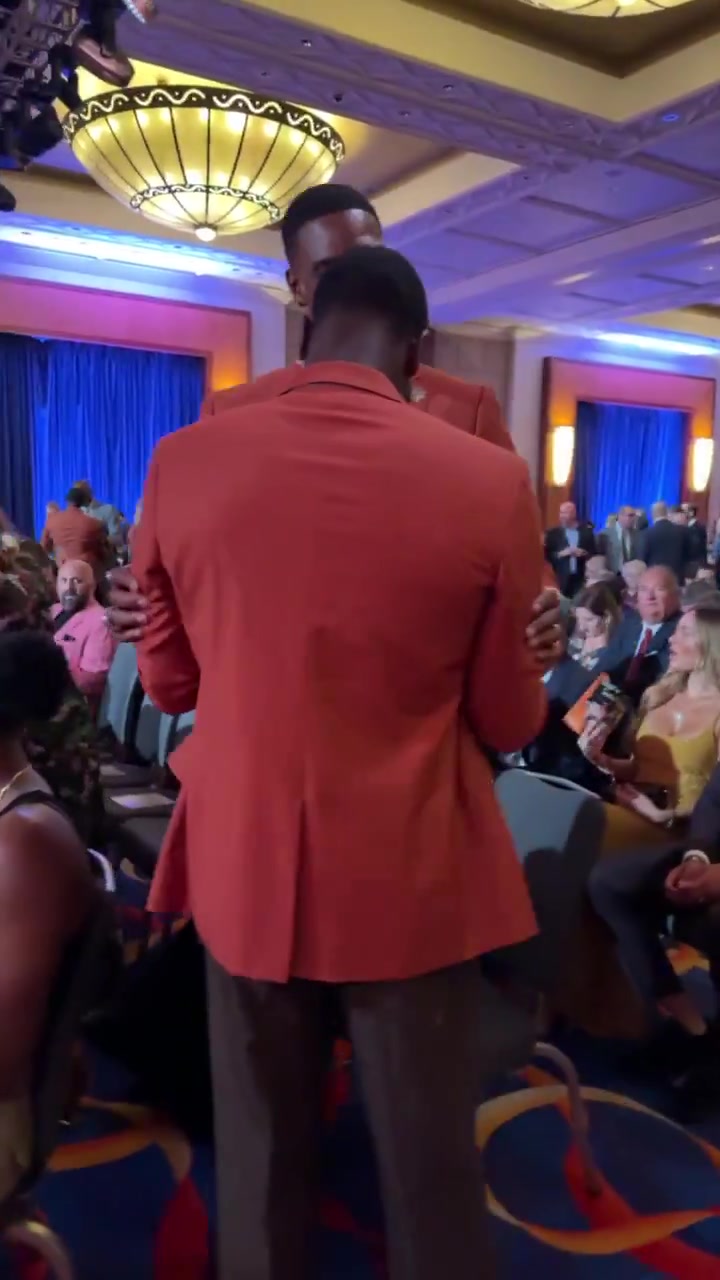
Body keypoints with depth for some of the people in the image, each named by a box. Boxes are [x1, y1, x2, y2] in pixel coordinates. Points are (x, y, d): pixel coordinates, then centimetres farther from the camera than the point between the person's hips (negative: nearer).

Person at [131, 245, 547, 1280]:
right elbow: (511, 722, -3)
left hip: (245, 867, 2)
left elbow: (167, 680, 5)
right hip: (414, 878, -1)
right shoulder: (490, 479, -12)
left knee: (261, 1163, 22)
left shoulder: (183, 463, -7)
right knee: (432, 1172, 18)